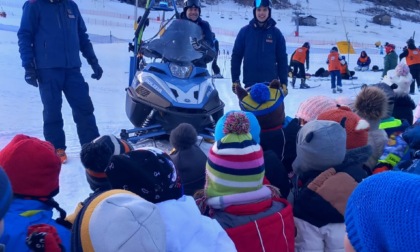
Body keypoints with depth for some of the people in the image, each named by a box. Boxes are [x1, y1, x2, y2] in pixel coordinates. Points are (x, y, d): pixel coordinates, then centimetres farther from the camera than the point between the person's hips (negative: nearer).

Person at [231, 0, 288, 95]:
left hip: (271, 83, 0)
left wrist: (284, 82, 0)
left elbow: (282, 58, 4)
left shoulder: (276, 32, 2)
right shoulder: (245, 31, 1)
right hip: (250, 83, 0)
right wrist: (235, 80, 0)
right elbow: (236, 55, 4)